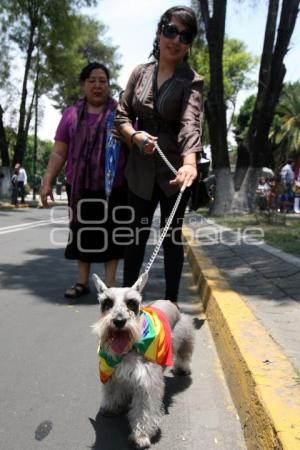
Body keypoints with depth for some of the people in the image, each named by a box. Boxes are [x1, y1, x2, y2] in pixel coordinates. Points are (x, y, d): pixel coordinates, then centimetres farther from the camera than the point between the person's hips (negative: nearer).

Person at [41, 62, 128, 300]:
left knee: (110, 231, 2)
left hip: (113, 186, -1)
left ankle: (110, 284, 10)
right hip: (80, 185, 2)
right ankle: (82, 282, 18)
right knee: (83, 231, 7)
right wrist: (47, 182, -1)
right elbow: (59, 153, 7)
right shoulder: (71, 114, 8)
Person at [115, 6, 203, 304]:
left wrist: (189, 162, -42)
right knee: (136, 235, 6)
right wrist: (135, 136, -14)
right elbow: (122, 114, 8)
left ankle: (171, 301, 19)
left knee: (172, 236, 5)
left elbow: (190, 122, -24)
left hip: (175, 170, -3)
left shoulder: (191, 81, -7)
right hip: (140, 168, 3)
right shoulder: (140, 73, 6)